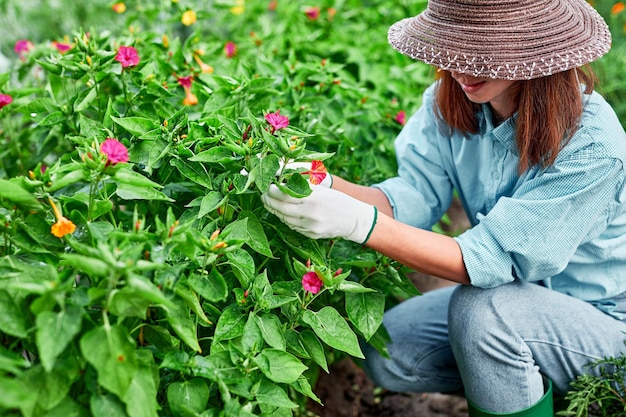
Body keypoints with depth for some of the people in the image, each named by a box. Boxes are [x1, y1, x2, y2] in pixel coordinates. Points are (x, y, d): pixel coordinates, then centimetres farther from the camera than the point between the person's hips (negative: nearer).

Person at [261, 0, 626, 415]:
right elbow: (412, 197, -16)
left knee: (478, 310, -33)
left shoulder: (589, 144, -30)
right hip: (514, 290, 6)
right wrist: (323, 186, -36)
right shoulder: (451, 100, -11)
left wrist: (357, 222, -42)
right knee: (387, 354, -5)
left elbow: (493, 258, -33)